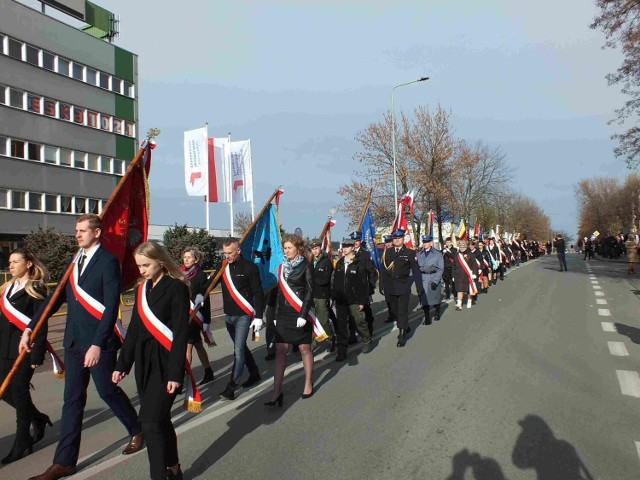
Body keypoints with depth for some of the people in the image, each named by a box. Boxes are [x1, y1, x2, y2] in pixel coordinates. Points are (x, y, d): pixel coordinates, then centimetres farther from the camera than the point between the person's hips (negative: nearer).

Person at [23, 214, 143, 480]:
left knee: (108, 391, 8)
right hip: (74, 340, 7)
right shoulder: (75, 261, 10)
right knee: (72, 399, 11)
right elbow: (57, 298, 12)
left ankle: (137, 431, 32)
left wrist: (98, 344, -23)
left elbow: (111, 306, -19)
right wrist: (30, 328, 7)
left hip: (99, 341, -7)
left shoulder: (108, 261, -13)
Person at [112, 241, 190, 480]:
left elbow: (181, 333, -15)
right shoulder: (142, 289, 10)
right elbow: (134, 329, 14)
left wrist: (175, 373, -17)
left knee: (151, 420, -9)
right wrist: (122, 364, 13)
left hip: (165, 362, -7)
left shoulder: (176, 288, -12)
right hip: (144, 361, 7)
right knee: (160, 418, 15)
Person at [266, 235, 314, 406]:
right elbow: (279, 291, 14)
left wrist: (303, 314, -17)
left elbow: (309, 291, -10)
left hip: (299, 313, -4)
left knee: (304, 349, 7)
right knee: (280, 351, -1)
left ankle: (308, 385, 23)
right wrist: (276, 314, 10)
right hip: (283, 314, 5)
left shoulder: (306, 265, -4)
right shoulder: (282, 266, 11)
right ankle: (276, 392, 0)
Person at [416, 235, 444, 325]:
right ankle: (427, 318, -2)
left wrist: (435, 281, -12)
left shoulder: (438, 254, 0)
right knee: (425, 299, -7)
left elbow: (441, 269, -4)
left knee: (436, 298, 13)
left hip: (434, 280, -1)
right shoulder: (419, 254, 7)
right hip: (423, 280, 1)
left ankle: (437, 313, 38)